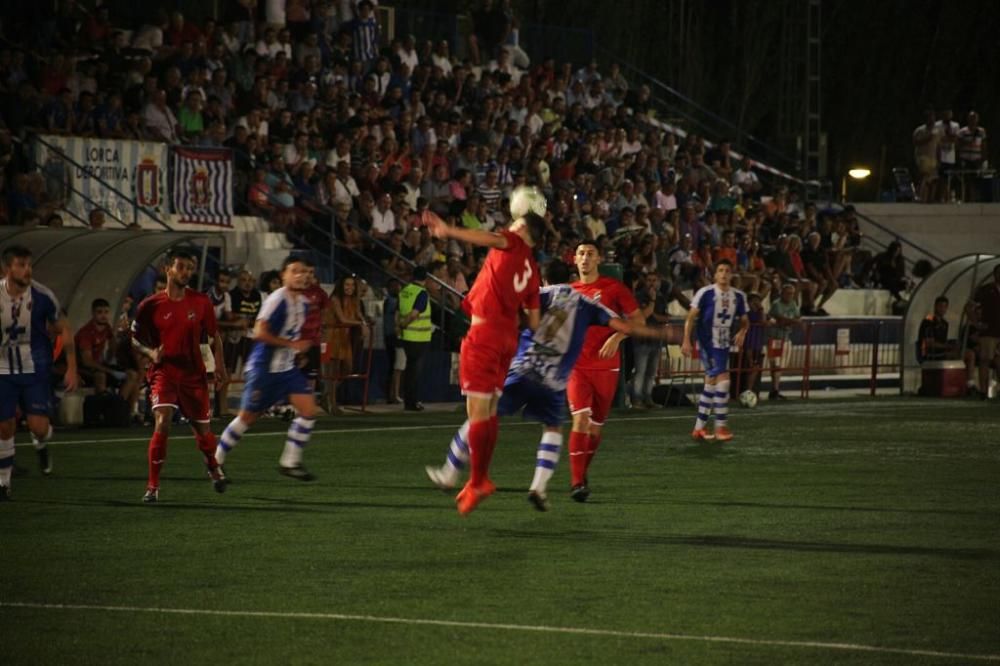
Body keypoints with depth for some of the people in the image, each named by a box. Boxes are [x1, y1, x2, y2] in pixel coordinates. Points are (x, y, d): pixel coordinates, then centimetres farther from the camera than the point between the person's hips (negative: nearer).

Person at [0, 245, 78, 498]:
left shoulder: (42, 296, -11)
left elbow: (64, 330, 0)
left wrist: (71, 368, -3)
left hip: (36, 370, -1)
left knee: (39, 426, -10)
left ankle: (41, 446, 27)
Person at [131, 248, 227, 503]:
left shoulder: (201, 302, 0)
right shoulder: (151, 306, -5)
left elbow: (214, 336, 11)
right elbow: (136, 339, 5)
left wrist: (219, 364, 1)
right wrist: (151, 353, -14)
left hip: (194, 375, 3)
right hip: (163, 372, -2)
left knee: (203, 429, 13)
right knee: (162, 422, -23)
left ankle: (213, 467, 47)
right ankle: (153, 487, -17)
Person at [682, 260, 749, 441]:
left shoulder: (738, 296, 6)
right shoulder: (705, 293, -10)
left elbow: (744, 320, 16)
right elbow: (691, 317, -9)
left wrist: (742, 331, -6)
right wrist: (686, 341, -17)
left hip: (724, 344, 6)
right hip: (708, 344, -6)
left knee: (711, 384, 11)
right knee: (723, 380, -16)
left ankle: (699, 427, 20)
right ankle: (721, 426, -11)